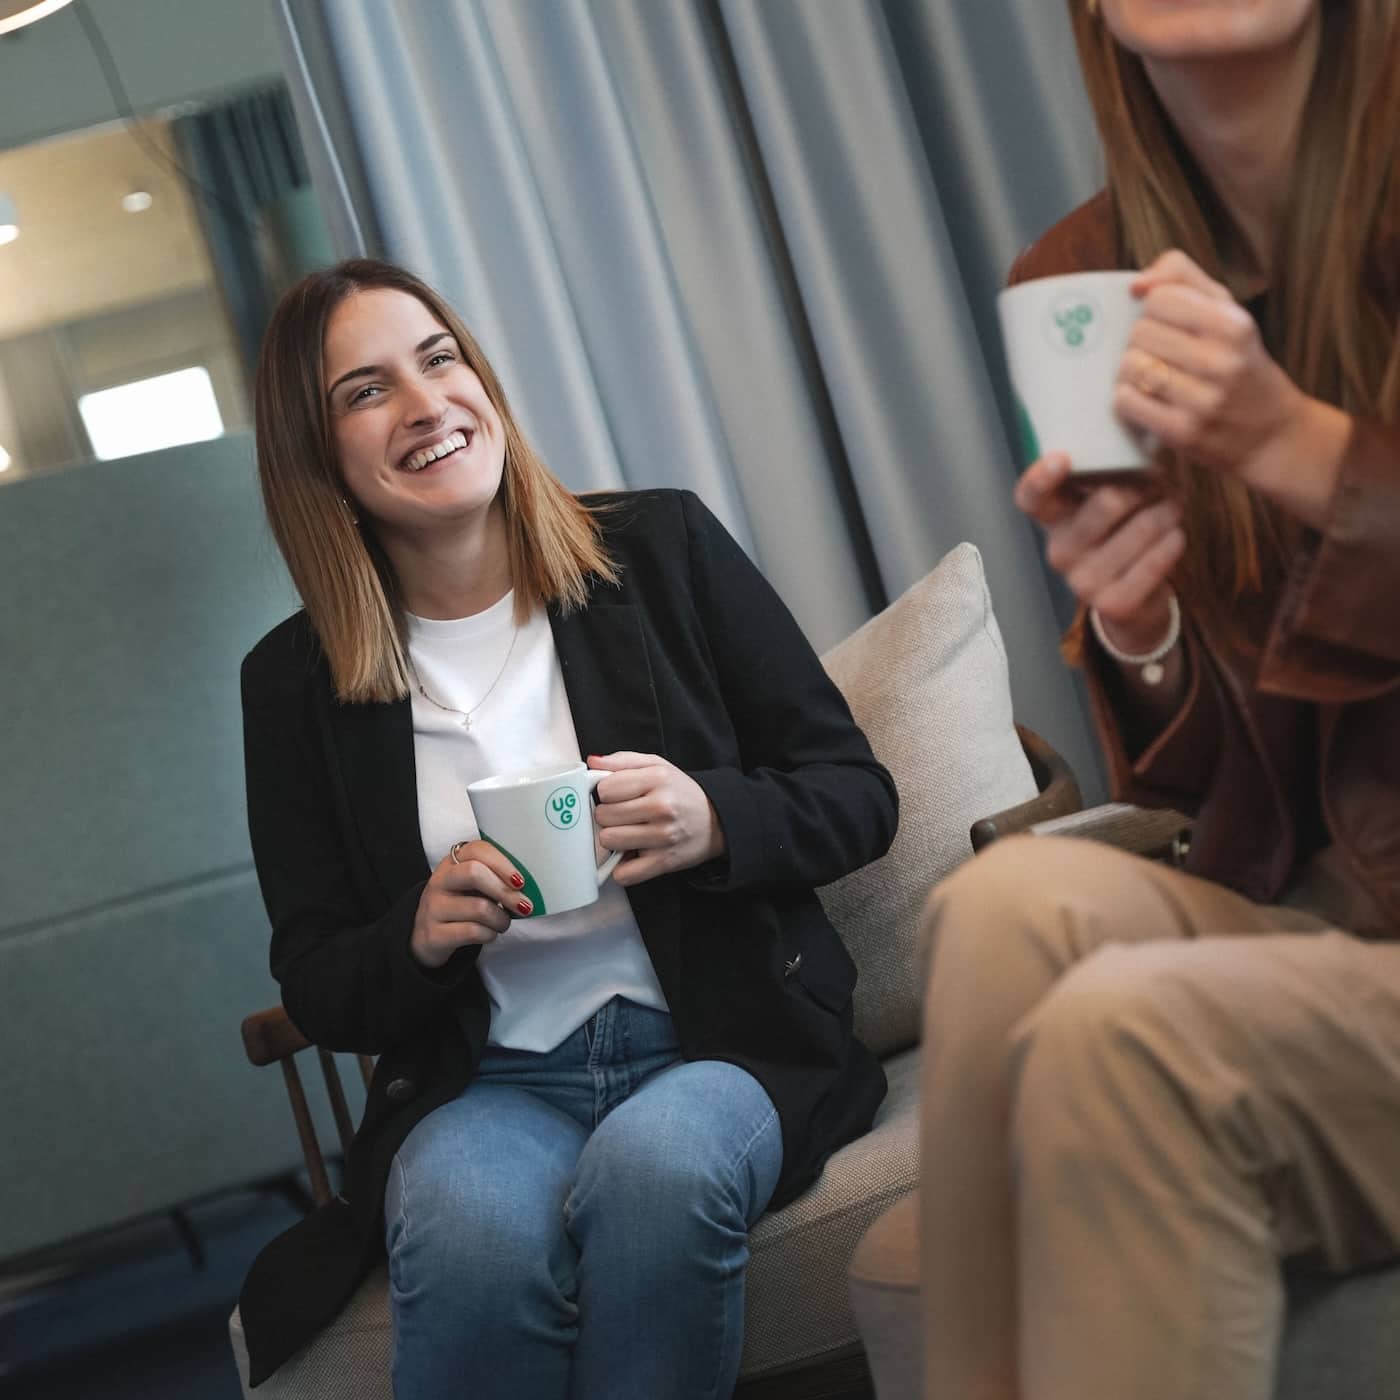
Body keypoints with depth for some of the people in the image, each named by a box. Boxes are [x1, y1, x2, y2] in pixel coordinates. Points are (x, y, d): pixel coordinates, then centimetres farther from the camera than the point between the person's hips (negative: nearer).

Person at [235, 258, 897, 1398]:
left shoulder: (661, 548, 3)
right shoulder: (296, 681, 6)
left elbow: (860, 796, 5)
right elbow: (315, 988, 10)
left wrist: (714, 821, -16)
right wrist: (419, 938, -12)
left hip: (728, 1043, 0)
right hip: (485, 1080, 1)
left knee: (655, 1164, -35)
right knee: (467, 1221, -34)